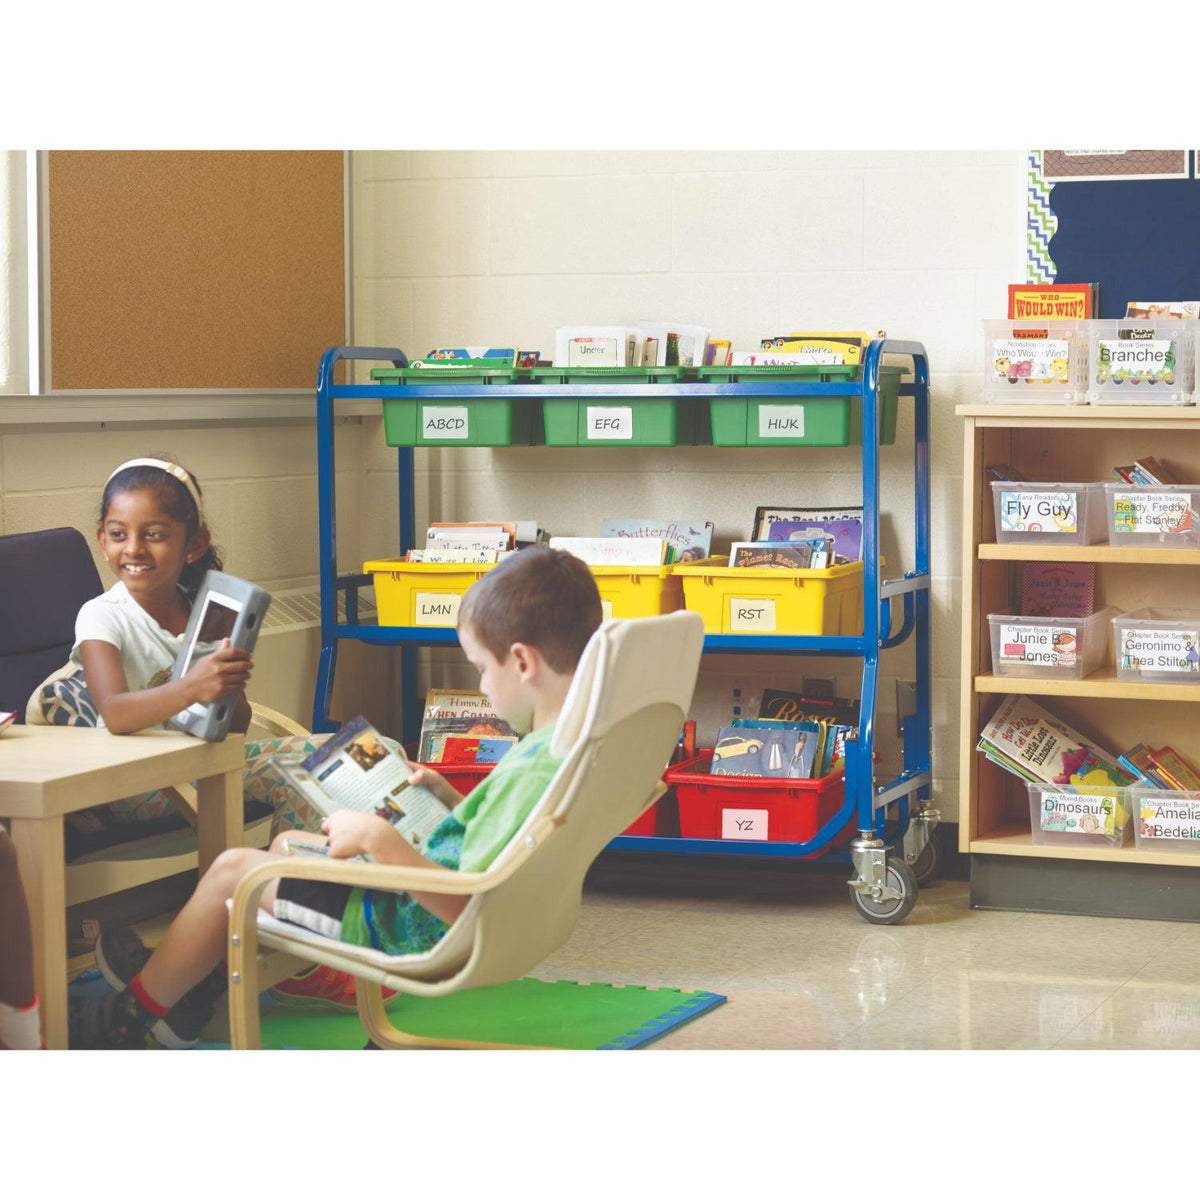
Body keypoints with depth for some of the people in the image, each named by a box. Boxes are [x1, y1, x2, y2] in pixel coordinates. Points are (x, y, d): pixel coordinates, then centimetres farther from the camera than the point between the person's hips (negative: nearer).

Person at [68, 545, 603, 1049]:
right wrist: (453, 802, 9)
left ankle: (131, 1015, 24)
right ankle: (197, 980, 39)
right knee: (288, 843, 26)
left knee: (232, 871, 3)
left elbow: (467, 908, -34)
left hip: (419, 929, -10)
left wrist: (379, 840, -30)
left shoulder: (534, 771, -33)